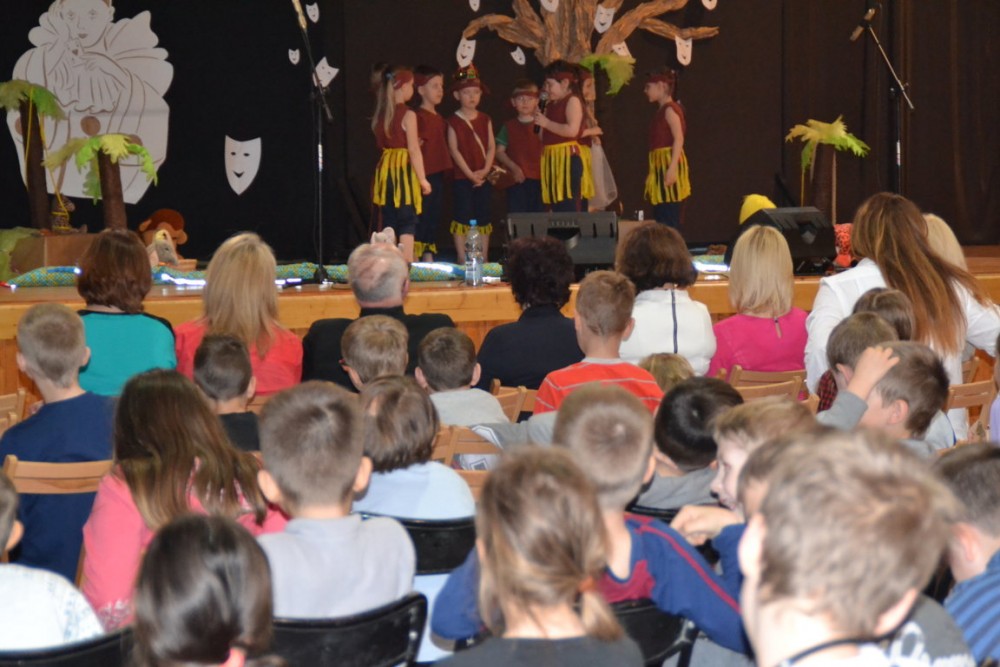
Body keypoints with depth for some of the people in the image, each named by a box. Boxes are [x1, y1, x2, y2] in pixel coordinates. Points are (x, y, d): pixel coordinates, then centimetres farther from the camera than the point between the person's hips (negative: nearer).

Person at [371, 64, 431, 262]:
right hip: (404, 170, -6)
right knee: (407, 223, -4)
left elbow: (381, 144, 11)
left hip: (385, 169, 6)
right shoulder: (408, 115, -10)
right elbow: (413, 150, -12)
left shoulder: (380, 115, 8)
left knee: (388, 223, 11)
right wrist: (422, 179, -9)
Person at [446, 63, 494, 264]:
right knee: (463, 217, -4)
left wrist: (485, 170, -9)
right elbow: (454, 149, -8)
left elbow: (491, 147, 5)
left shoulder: (485, 120, 9)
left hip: (483, 177, 4)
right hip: (462, 177, -4)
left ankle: (483, 259, 13)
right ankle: (462, 259, 1)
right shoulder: (454, 121, -3)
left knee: (483, 217, 7)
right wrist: (470, 174, -14)